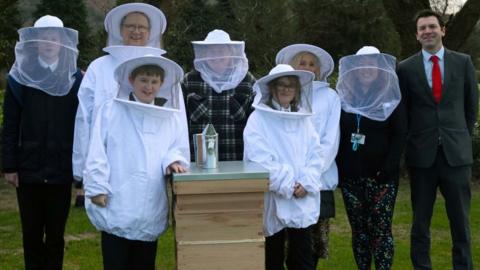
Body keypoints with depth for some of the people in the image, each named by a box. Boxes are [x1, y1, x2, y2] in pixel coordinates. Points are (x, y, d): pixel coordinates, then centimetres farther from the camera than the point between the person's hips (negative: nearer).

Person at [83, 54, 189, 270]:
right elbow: (97, 153, -2)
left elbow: (179, 149, 10)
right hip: (116, 208, -3)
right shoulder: (110, 110, 1)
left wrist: (173, 160, -13)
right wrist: (97, 189, -9)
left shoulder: (171, 118, 11)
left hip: (151, 211, 3)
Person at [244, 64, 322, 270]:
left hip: (302, 200, 4)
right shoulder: (258, 118, -4)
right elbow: (259, 159, -13)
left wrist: (306, 184, -9)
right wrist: (287, 186, -14)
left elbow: (315, 154, 7)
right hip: (273, 200, -4)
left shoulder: (304, 118, 11)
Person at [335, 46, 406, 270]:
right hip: (351, 176, 3)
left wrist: (388, 168, -14)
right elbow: (337, 136, 9)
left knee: (380, 229, -5)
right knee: (359, 229, 8)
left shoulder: (391, 99, 2)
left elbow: (400, 135, -4)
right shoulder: (344, 98, 8)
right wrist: (338, 169, 1)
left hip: (380, 175, -3)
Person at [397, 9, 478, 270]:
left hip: (456, 152, 1)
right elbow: (402, 111, 8)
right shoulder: (405, 68, 2)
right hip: (422, 153, 0)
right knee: (420, 221, 7)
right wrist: (414, 139, 7)